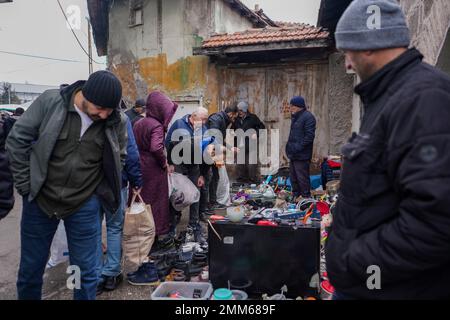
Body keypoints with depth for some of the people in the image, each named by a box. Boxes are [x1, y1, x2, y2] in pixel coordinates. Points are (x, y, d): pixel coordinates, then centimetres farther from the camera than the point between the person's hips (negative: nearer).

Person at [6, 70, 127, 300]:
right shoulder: (50, 102, -13)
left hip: (85, 206, 0)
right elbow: (17, 140, -5)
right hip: (40, 199, 1)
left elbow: (119, 158, 8)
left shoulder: (117, 122, -10)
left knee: (86, 271, 8)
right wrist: (25, 185, -5)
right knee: (30, 269, 16)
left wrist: (103, 191, 1)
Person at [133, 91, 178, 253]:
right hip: (153, 169, -7)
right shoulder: (157, 126, -17)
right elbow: (156, 148, -30)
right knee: (157, 200, 5)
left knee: (141, 199, 16)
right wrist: (165, 162, -16)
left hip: (138, 167, 8)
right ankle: (161, 235, 16)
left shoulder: (138, 123, 9)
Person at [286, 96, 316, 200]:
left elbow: (309, 136, -20)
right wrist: (289, 147, 15)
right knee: (293, 177, 17)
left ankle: (306, 198, 6)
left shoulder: (308, 117, -13)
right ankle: (296, 196, 29)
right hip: (293, 154, 10)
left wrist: (298, 147, -21)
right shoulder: (295, 117, 17)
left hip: (302, 155, -10)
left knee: (302, 178, -4)